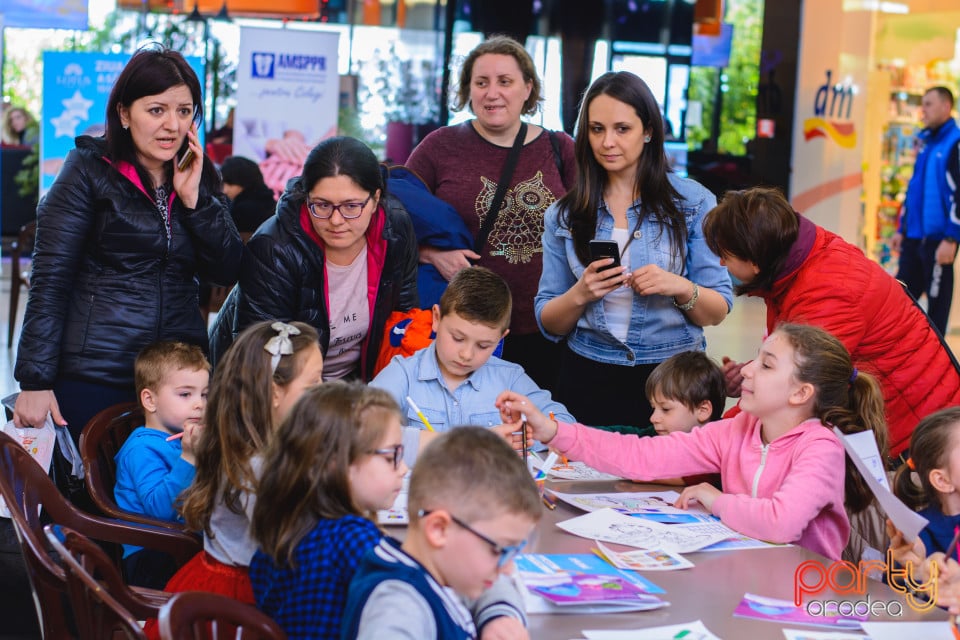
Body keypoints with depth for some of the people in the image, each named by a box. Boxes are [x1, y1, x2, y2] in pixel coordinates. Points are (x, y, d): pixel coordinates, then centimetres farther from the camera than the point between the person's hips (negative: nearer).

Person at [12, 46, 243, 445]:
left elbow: (227, 272, 4)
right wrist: (35, 382, -12)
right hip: (94, 378, -4)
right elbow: (50, 280, -7)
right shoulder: (89, 170, -3)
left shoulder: (200, 177, 11)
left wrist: (194, 199, -8)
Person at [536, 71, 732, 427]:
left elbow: (717, 311, 0)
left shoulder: (693, 202, -1)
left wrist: (681, 288, -20)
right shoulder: (565, 214, 4)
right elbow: (548, 324, 4)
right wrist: (581, 294, -16)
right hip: (588, 379, 1)